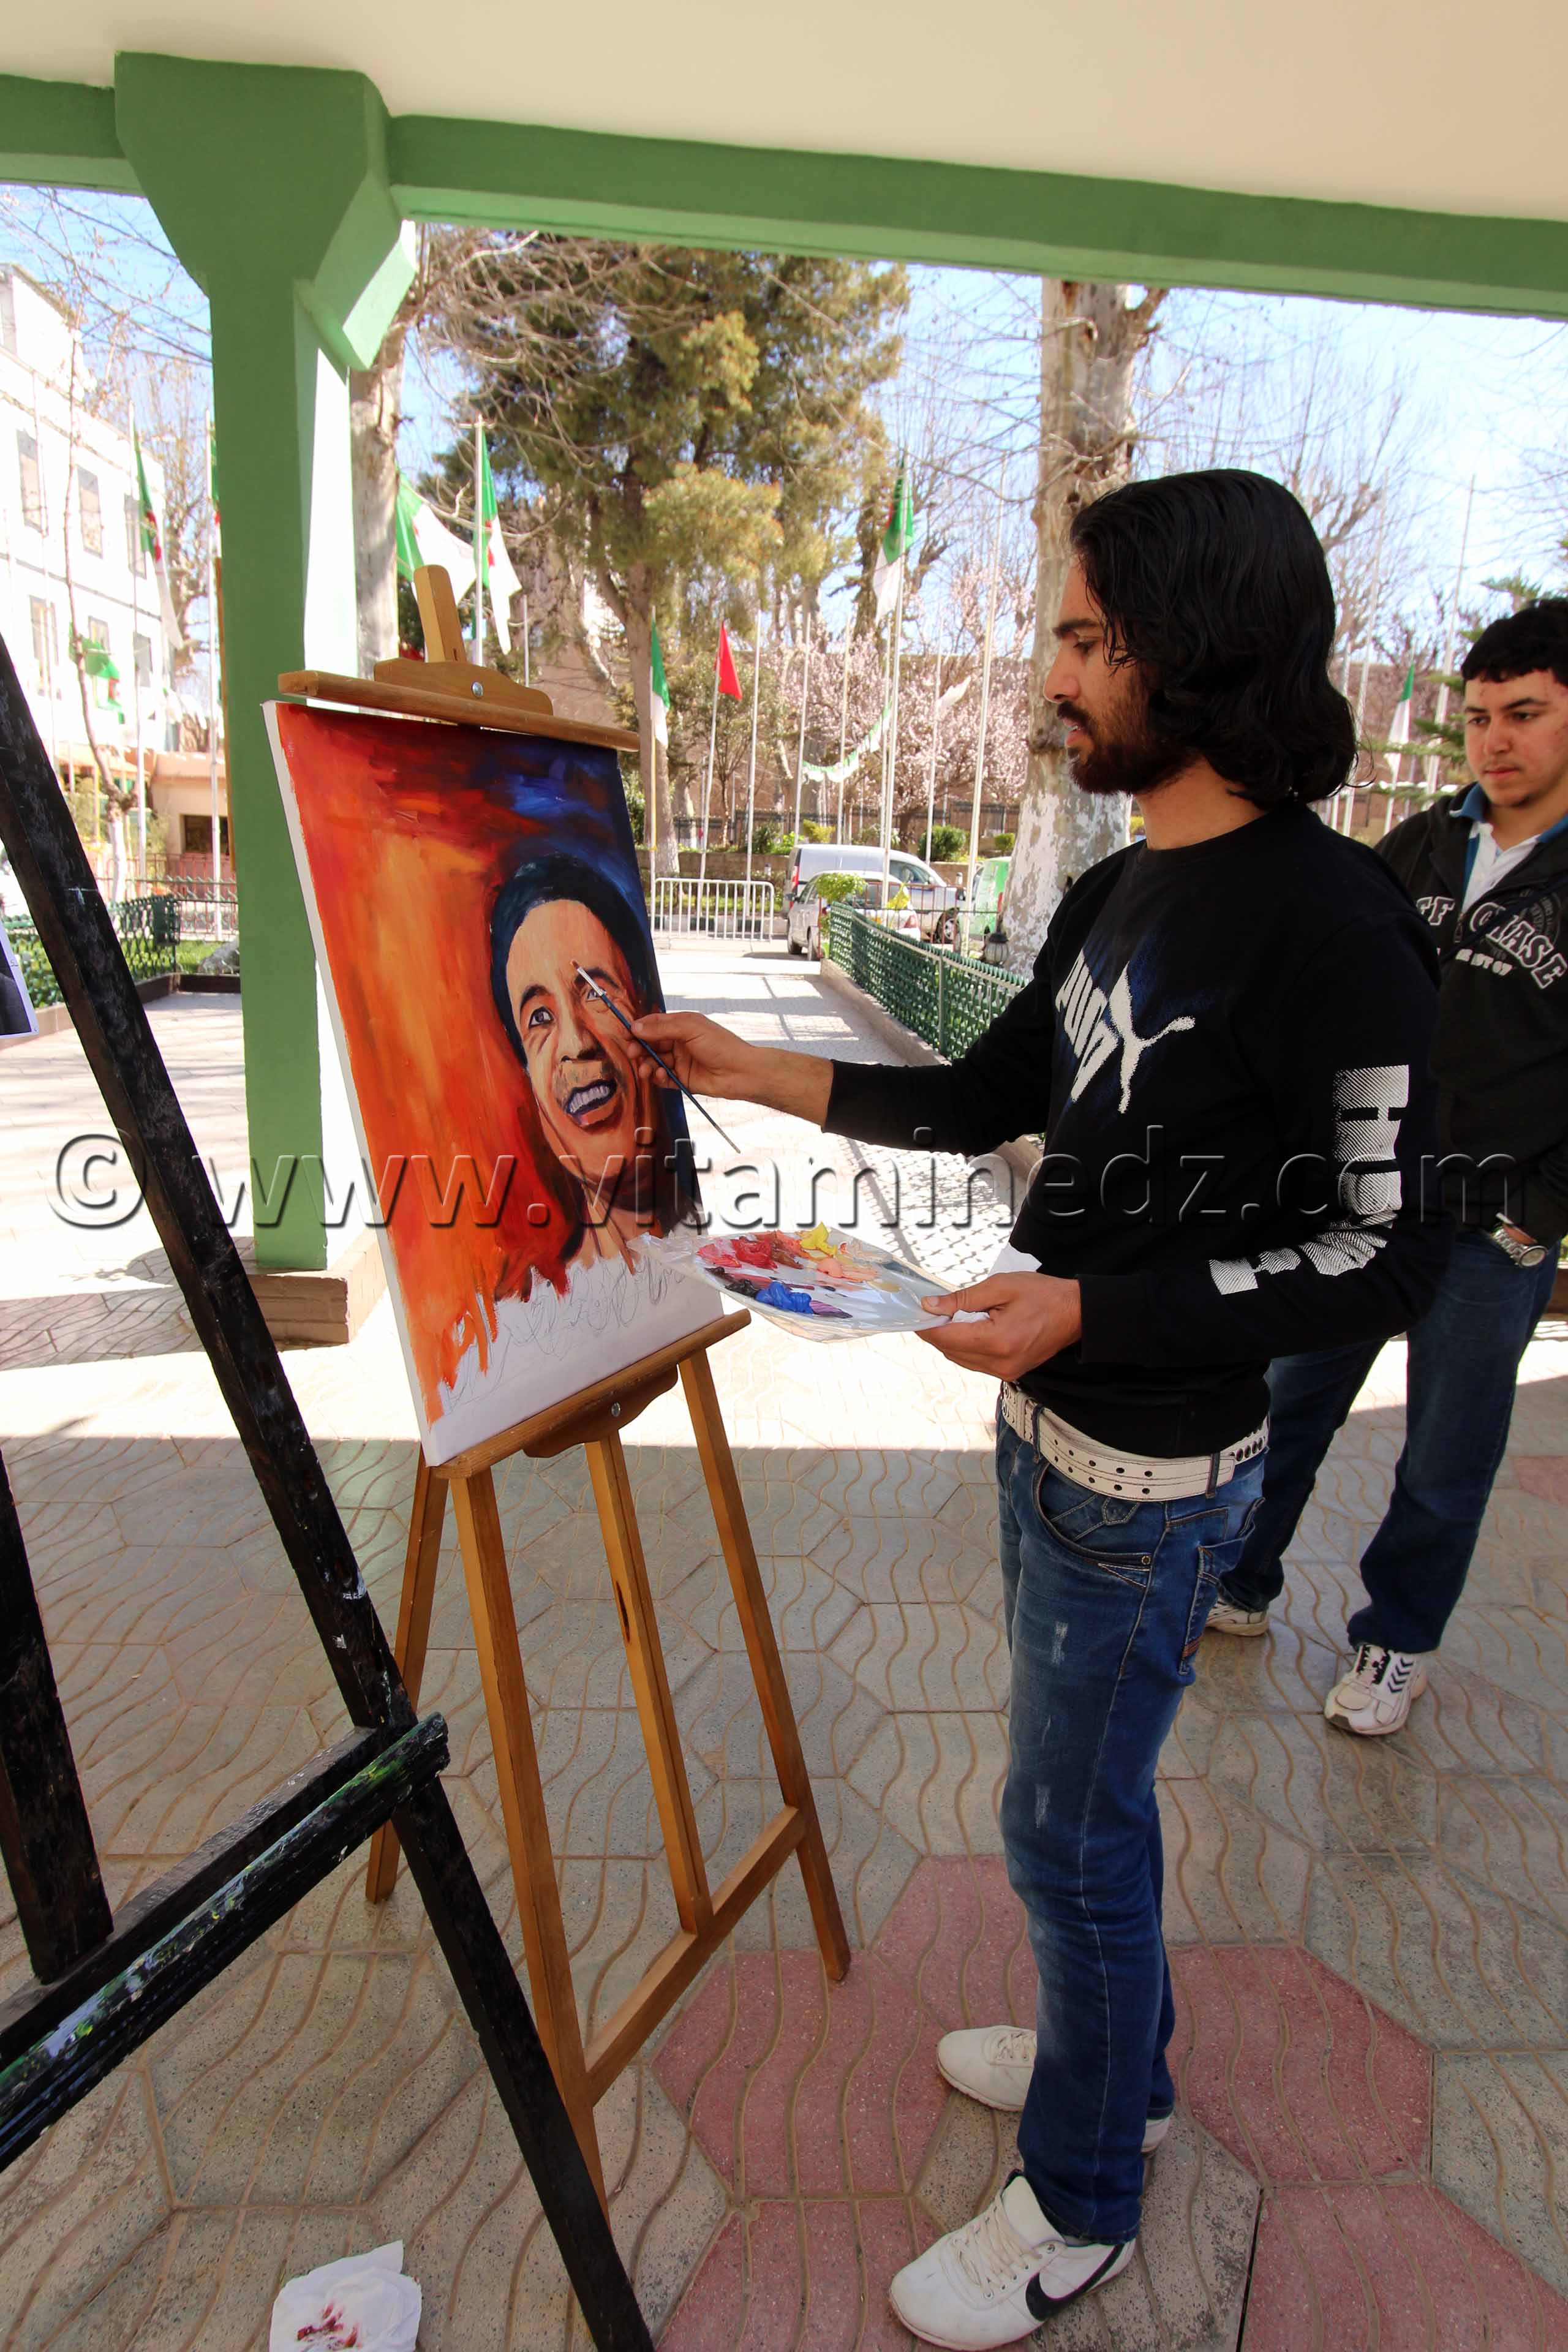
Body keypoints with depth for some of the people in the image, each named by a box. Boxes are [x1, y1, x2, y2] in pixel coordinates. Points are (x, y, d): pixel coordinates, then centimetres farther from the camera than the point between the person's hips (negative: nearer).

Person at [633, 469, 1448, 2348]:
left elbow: (1380, 1261, -20)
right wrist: (750, 1070, 7)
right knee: (1088, 1788, 24)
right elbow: (987, 1097, 12)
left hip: (1152, 1473, -8)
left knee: (1067, 1827, 9)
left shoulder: (1331, 929, -22)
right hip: (1048, 1426, 8)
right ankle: (1118, 2061, 50)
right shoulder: (1121, 891, 6)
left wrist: (1090, 1310, -26)